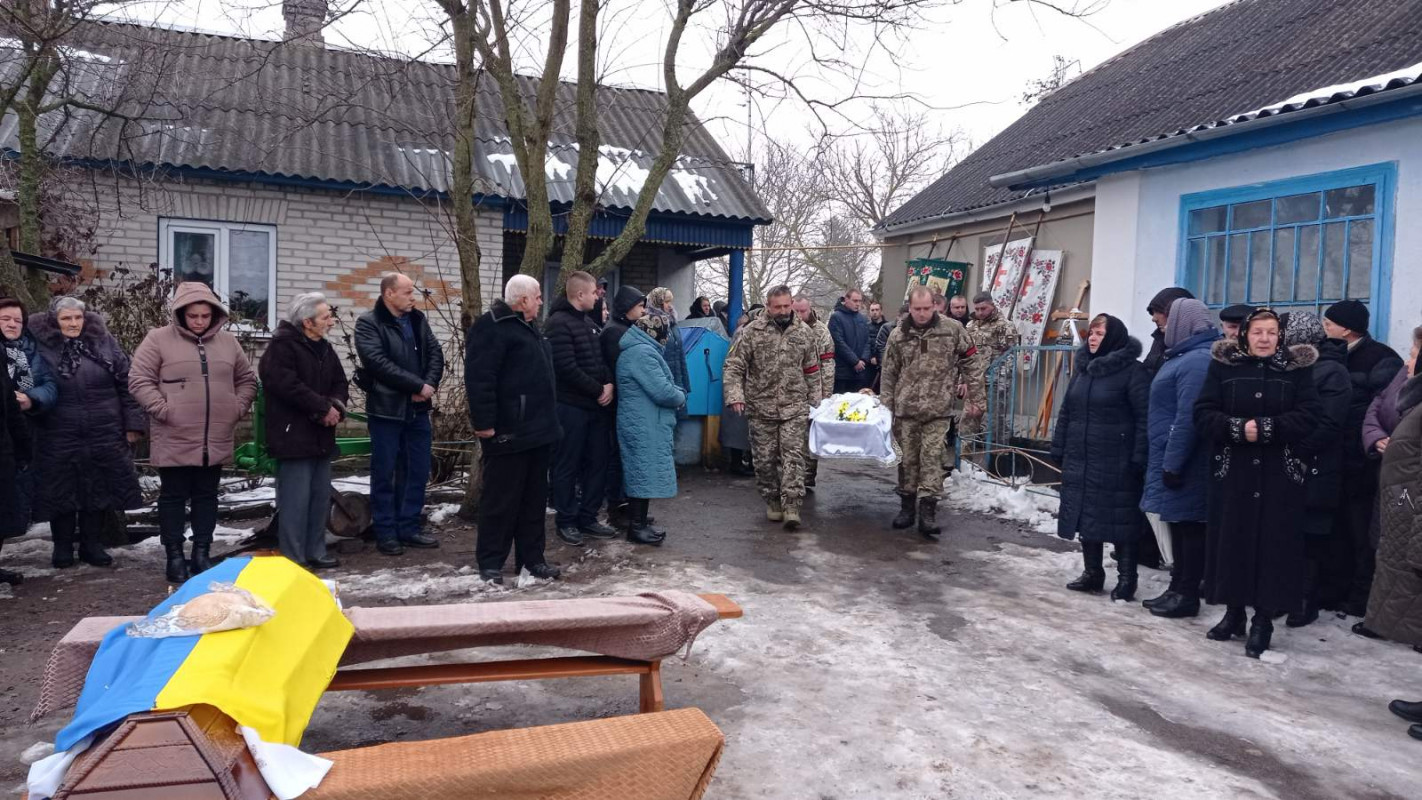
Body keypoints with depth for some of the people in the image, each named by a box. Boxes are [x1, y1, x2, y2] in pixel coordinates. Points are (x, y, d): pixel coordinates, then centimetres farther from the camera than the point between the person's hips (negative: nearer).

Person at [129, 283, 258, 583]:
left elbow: (247, 379, 16)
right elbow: (139, 380, -6)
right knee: (174, 496, 5)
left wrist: (238, 408, 3)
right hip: (174, 439, -4)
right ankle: (175, 556, 14)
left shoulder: (228, 342, 9)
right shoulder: (159, 339, -4)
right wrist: (162, 409, -14)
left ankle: (202, 553, 21)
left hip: (216, 440, 4)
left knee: (207, 496, 12)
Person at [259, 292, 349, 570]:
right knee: (296, 499, -6)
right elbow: (288, 386, -23)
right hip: (294, 436, -9)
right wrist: (324, 408, -17)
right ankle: (293, 560, 1)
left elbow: (340, 383, 17)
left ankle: (315, 553, 23)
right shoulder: (282, 347, -12)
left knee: (321, 497, 13)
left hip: (321, 436, 9)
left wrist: (336, 406, -5)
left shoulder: (325, 348, 15)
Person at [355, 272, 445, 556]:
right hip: (386, 409, -6)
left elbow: (435, 353, 6)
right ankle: (386, 533, 11)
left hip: (418, 409, 6)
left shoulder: (418, 319, 11)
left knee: (418, 471, 10)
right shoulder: (368, 323, -8)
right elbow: (378, 362, -20)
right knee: (384, 474, 2)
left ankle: (408, 528, 21)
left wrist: (429, 386, -12)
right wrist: (418, 385, -20)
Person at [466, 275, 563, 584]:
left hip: (538, 430, 10)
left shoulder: (528, 327, 19)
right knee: (501, 500, -2)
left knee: (534, 498, 13)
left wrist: (549, 420, 23)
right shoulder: (491, 327, -12)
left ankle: (532, 558, 21)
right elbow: (479, 379, -20)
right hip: (508, 432, -10)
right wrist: (484, 423, -23)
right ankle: (490, 563, 8)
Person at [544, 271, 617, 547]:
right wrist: (599, 390, -13)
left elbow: (603, 359, 17)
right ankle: (566, 521, 12)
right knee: (567, 466, 1)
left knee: (597, 463, 11)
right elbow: (567, 369, -20)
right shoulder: (558, 324, -12)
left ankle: (588, 517, 21)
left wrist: (609, 384, -4)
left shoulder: (590, 324, 15)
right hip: (570, 406, -8)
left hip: (597, 406, 8)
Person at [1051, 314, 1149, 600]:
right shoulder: (1083, 369, 14)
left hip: (1115, 464, -7)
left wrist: (1139, 457, -18)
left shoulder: (1132, 371, -9)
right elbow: (1066, 412, 17)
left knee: (1119, 520, 0)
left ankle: (1126, 579, 12)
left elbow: (1144, 417, -14)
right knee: (1085, 517, 12)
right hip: (1080, 459, 7)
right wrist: (1059, 448, 13)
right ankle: (1092, 573, 25)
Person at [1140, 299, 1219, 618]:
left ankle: (1187, 595, 7)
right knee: (1178, 523, 15)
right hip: (1172, 458, 10)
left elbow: (1188, 418, -23)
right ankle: (1177, 588, 24)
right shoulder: (1187, 356, 16)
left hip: (1182, 462, -10)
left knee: (1188, 524, -2)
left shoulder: (1196, 360, -17)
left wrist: (1173, 462, -23)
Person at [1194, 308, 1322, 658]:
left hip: (1280, 474, -1)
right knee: (1232, 539, 5)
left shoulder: (1297, 368, 3)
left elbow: (1308, 415, -6)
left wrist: (1266, 427, -19)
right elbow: (1203, 413, -3)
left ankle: (1264, 619, 10)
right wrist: (1237, 428, -19)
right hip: (1233, 471, 1)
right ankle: (1234, 611, 19)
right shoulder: (1223, 366, 3)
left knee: (1273, 542, 0)